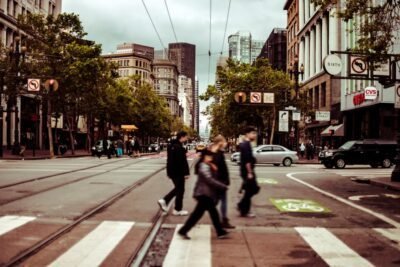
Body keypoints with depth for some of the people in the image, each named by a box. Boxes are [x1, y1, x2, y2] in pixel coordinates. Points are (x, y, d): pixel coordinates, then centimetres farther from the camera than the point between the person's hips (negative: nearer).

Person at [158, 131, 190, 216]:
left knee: (177, 188, 21)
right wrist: (186, 173, -19)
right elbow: (183, 162, -23)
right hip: (178, 172, -9)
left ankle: (164, 200, 15)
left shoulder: (171, 146, 11)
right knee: (180, 190, 3)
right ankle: (177, 210, 12)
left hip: (171, 171, 9)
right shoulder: (179, 148, -20)